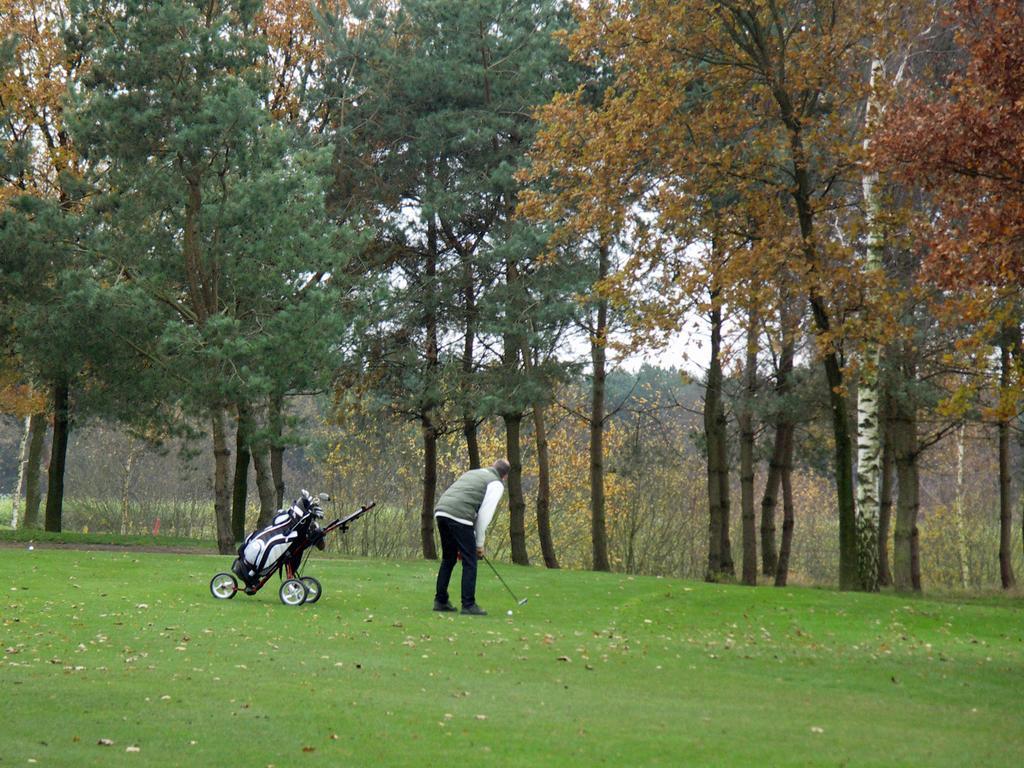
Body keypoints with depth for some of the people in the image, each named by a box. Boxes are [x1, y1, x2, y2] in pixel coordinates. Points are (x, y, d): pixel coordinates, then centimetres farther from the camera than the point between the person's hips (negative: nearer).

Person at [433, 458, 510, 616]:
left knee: (448, 558, 19)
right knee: (470, 561, 1)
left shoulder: (472, 473, 30)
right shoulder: (496, 484, 8)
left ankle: (440, 601, 21)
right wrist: (479, 543, 10)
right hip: (459, 517, -7)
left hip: (440, 511, 7)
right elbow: (484, 515, 1)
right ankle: (468, 605, -2)